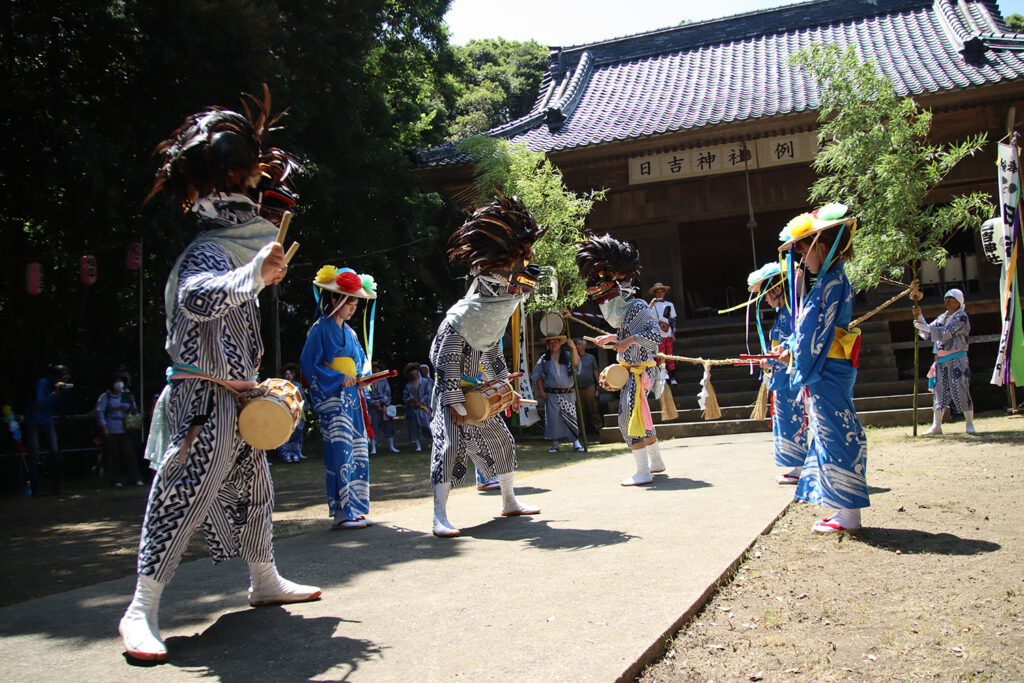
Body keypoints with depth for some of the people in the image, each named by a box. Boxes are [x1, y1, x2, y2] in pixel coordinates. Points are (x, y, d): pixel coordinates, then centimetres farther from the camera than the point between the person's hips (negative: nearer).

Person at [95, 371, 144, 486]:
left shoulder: (127, 395, 15)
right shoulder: (105, 396, 6)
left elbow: (134, 412, 12)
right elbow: (99, 412, 1)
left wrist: (132, 402, -8)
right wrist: (104, 428, -8)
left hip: (125, 430, 2)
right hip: (111, 431, -2)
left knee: (129, 453, -3)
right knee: (113, 455, 0)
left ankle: (135, 478, -1)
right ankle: (116, 479, 9)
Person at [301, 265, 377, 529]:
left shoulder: (348, 332, 18)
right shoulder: (321, 329, -4)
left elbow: (361, 361, 26)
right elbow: (309, 364, -9)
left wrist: (362, 376, 5)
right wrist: (338, 379, -14)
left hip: (352, 398, 8)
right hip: (332, 399, -8)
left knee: (358, 453, 5)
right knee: (341, 452, -12)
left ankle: (355, 510, 11)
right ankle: (342, 513, -8)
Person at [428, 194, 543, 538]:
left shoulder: (496, 318, 4)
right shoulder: (458, 321, -23)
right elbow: (447, 367, -24)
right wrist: (455, 405, -26)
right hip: (452, 392, -9)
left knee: (500, 441, 14)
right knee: (450, 444, -17)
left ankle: (509, 502, 29)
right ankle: (440, 516, -16)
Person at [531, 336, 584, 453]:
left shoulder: (567, 355, 7)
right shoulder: (544, 359, 8)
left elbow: (576, 364, -11)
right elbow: (538, 376, 10)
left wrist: (574, 349, -20)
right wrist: (541, 390, 0)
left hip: (567, 393, 0)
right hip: (551, 394, 0)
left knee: (571, 417, -5)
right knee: (552, 418, -3)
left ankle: (576, 443, 1)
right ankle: (554, 444, 6)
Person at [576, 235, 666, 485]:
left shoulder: (639, 307, -15)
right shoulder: (626, 311, 13)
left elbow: (655, 335, -27)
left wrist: (631, 339, -35)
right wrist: (612, 338, 22)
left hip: (640, 371, -10)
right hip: (630, 371, 10)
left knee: (629, 418, -14)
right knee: (641, 418, 19)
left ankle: (643, 472, -13)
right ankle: (657, 461, 34)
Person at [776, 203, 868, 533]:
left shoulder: (831, 282, -16)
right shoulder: (831, 280, 14)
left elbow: (819, 334, -17)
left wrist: (805, 374, -14)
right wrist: (791, 348, 17)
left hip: (826, 373, -10)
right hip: (828, 372, 10)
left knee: (835, 437, -5)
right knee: (832, 436, 13)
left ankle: (848, 514, 2)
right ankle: (845, 509, 20)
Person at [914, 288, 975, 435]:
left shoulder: (961, 317, -5)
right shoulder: (942, 317, 17)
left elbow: (945, 333, -17)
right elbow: (928, 334, 19)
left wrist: (923, 326, -15)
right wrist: (919, 317, 10)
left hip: (957, 361, -6)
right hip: (941, 360, 6)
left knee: (961, 390, -7)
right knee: (940, 391, 5)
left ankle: (970, 424, 3)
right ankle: (936, 426, 7)